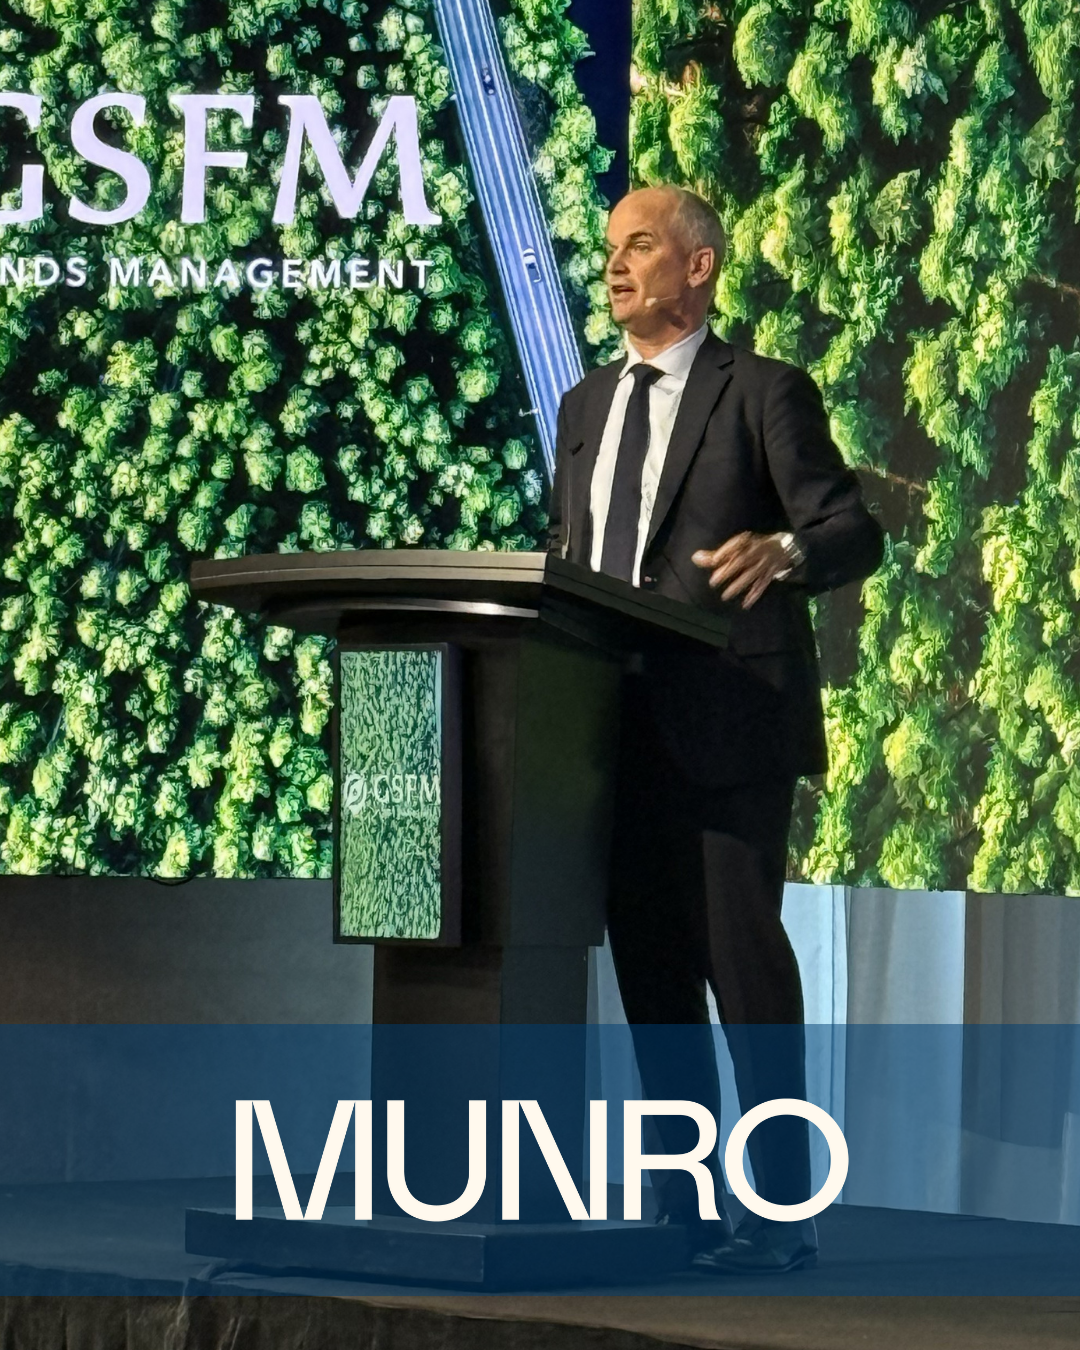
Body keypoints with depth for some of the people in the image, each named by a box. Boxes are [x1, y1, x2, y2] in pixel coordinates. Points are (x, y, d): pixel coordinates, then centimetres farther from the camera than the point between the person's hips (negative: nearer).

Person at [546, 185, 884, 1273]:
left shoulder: (763, 394, 0)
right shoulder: (586, 407, 20)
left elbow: (854, 530, -7)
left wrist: (784, 549, -28)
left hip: (728, 723, -7)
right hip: (617, 725, 7)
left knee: (743, 955, -9)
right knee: (650, 968, 7)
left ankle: (780, 1216, -5)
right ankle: (683, 1212, 14)